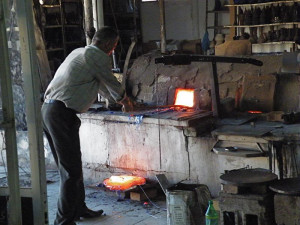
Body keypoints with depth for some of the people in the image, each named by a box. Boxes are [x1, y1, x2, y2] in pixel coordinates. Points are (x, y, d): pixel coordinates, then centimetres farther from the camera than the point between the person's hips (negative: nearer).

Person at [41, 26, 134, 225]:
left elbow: (101, 85, 36)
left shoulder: (80, 53, 23)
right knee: (71, 170, -6)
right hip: (62, 113, -10)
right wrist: (125, 102, 29)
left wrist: (121, 100, 47)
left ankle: (79, 209, 31)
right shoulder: (98, 57, -6)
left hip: (48, 109, 10)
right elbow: (112, 84, 8)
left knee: (72, 164, 19)